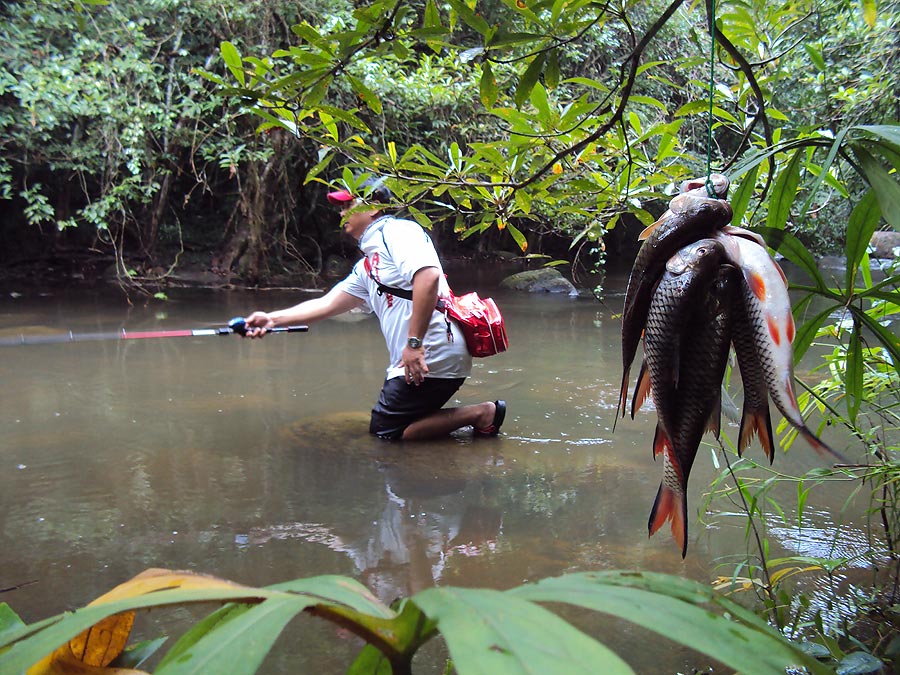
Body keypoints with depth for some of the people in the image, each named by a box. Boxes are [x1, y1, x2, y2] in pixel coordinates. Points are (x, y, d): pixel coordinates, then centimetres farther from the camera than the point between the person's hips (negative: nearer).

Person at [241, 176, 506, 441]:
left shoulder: (398, 231, -7)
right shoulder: (365, 266, 21)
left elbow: (428, 276, -24)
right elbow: (327, 304, 20)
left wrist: (415, 343, -26)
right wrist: (272, 318, 11)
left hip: (433, 357, -10)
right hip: (410, 361, 10)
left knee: (384, 430, -2)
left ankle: (480, 413, -2)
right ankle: (478, 413, 11)